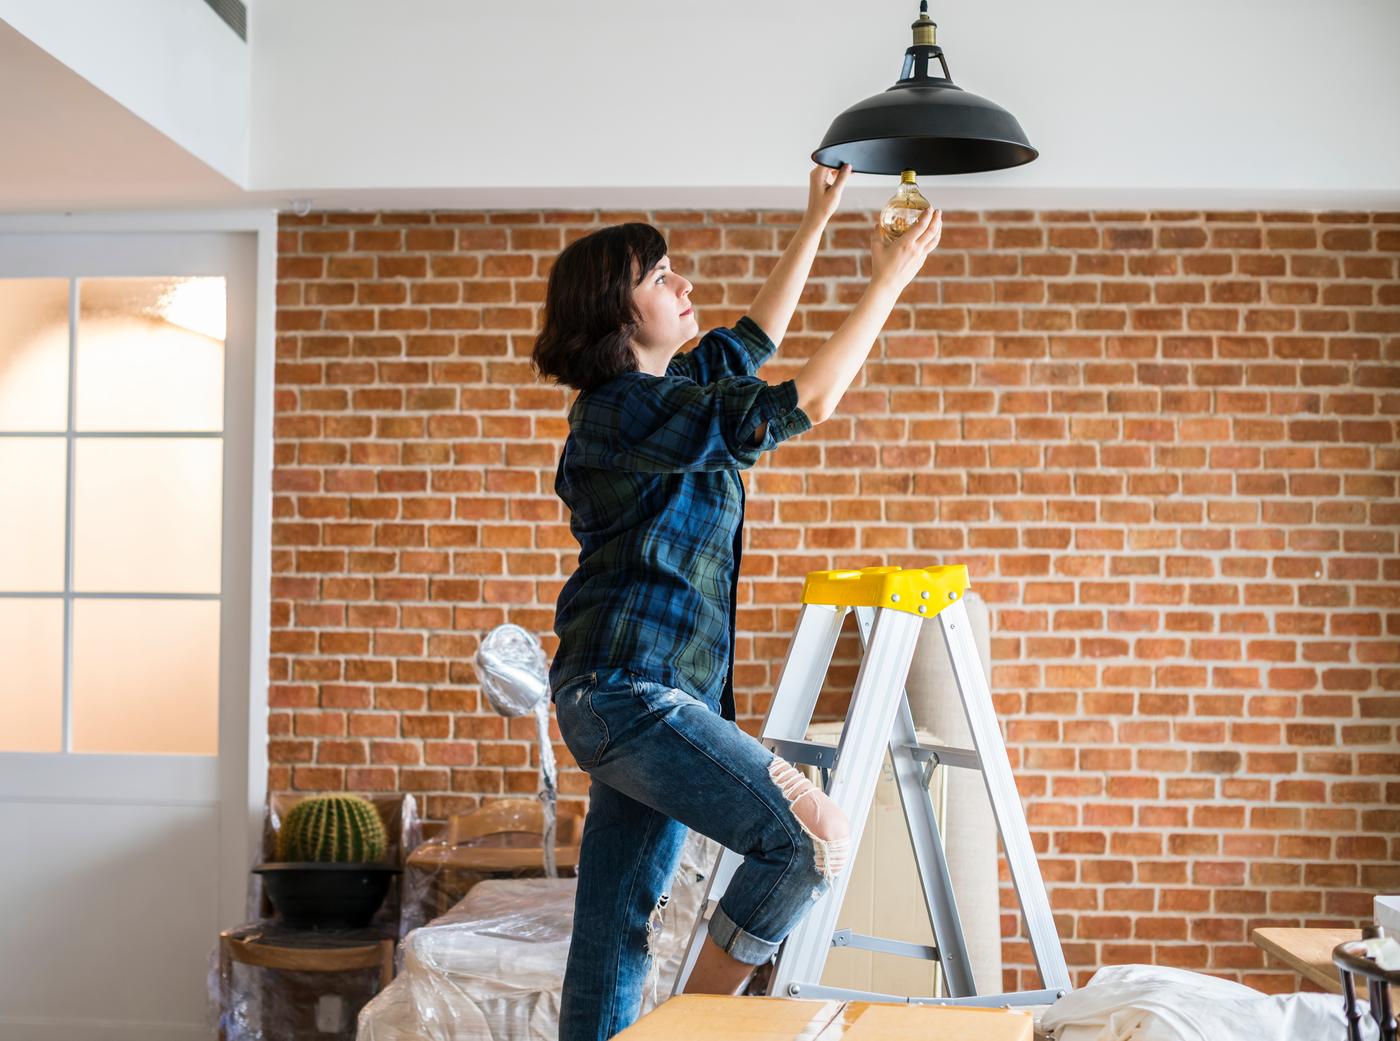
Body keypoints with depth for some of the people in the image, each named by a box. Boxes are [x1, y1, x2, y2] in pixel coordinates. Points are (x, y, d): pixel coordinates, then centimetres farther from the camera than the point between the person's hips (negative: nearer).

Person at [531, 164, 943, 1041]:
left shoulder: (644, 396, 16)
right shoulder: (637, 408, -12)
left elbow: (757, 339, 29)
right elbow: (806, 402, -16)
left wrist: (816, 223, 29)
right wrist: (888, 283, -7)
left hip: (627, 698, 10)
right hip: (631, 692, -10)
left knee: (618, 934, 10)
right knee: (818, 836, -14)